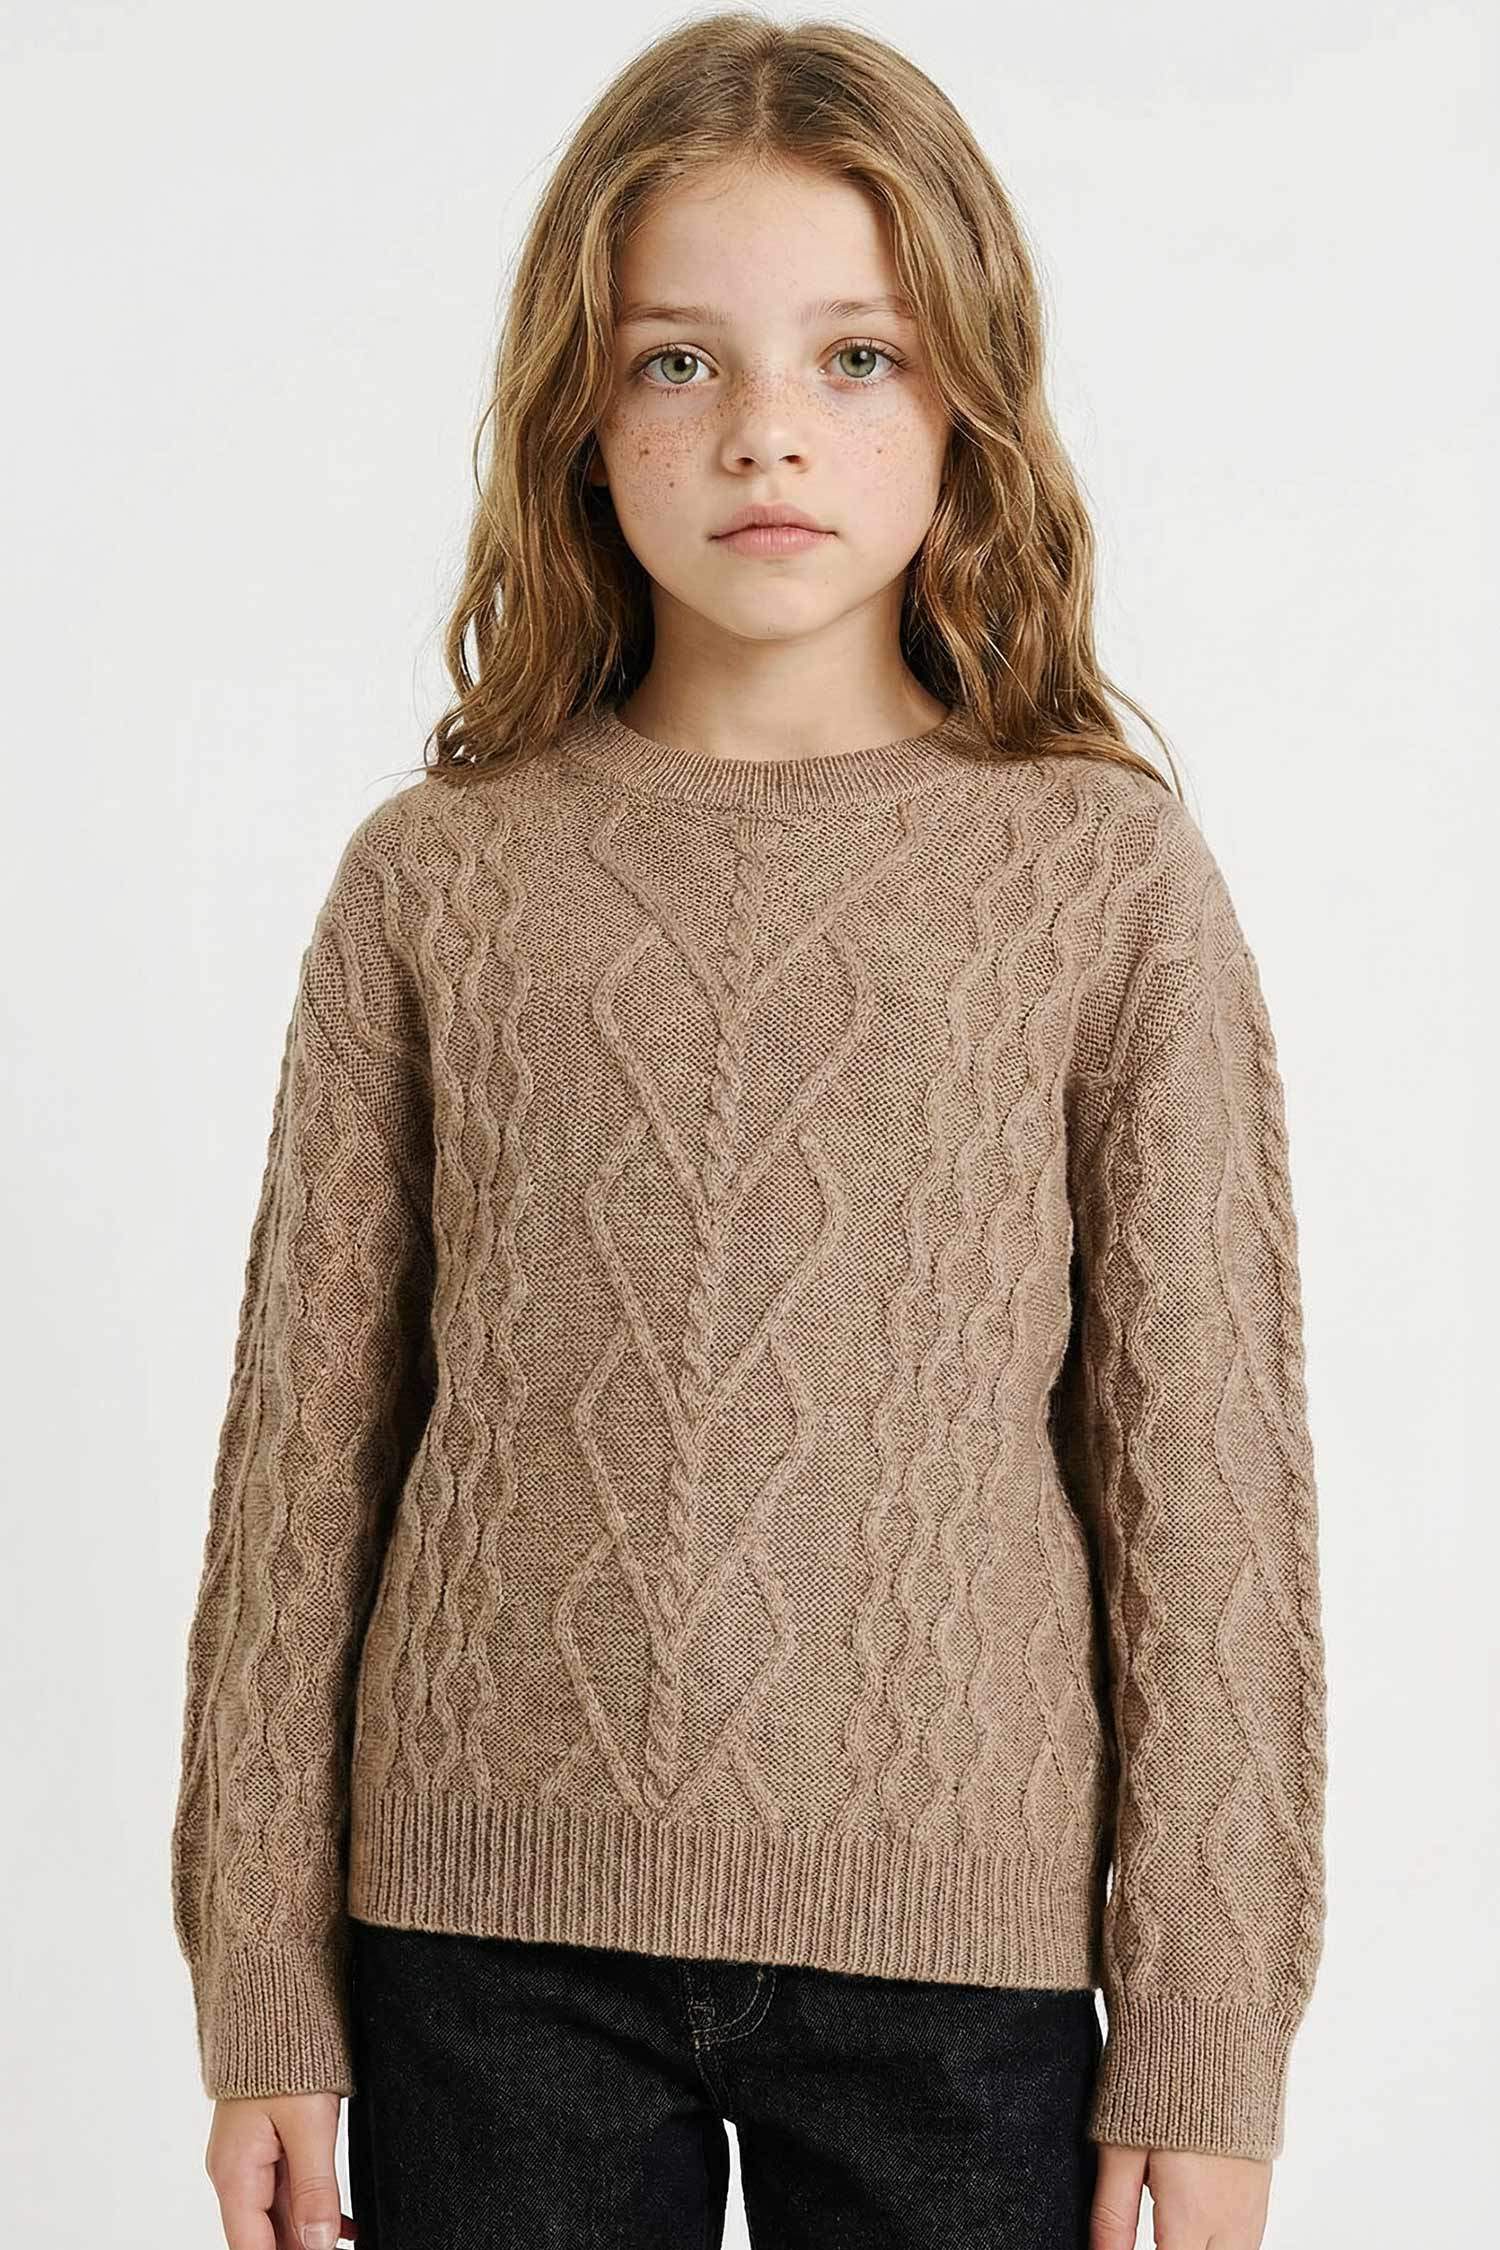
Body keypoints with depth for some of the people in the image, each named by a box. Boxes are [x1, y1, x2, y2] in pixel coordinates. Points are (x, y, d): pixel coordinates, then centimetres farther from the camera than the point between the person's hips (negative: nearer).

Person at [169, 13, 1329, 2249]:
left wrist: (1210, 2051, -1)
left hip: (956, 1940, -1)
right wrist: (262, 1996, 5)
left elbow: (1208, 1474, -1)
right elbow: (307, 1444, 4)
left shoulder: (1107, 871, -2)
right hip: (490, 1929, 1)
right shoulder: (433, 879, 2)